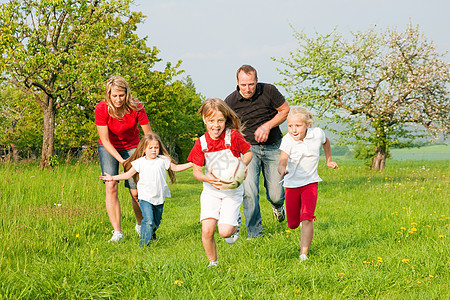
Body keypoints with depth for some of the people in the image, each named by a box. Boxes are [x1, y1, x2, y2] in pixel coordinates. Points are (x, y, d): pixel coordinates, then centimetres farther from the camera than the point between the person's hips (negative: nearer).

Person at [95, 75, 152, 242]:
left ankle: (140, 224, 22)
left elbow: (149, 135, -14)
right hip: (109, 148, 0)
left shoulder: (136, 108, -23)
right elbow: (105, 140, -20)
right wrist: (121, 160, -29)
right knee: (111, 187, -16)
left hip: (131, 147, 0)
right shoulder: (101, 109, -24)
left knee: (135, 192, -6)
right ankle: (117, 232, -13)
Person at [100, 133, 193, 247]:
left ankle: (151, 235, 44)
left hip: (159, 198, 3)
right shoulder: (140, 162, -2)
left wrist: (191, 164, 6)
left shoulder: (163, 160, 2)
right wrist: (112, 178, -2)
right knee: (148, 220, -19)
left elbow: (175, 168, 13)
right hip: (145, 198, -3)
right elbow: (128, 174, 5)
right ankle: (144, 244, -11)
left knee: (156, 222, 15)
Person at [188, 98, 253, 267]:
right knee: (207, 231, -12)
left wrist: (243, 164, -17)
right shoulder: (201, 143, -5)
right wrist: (208, 178, -23)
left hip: (232, 190, -2)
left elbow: (248, 153, 5)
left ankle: (235, 223, 26)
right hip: (211, 190, 2)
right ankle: (213, 263, 12)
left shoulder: (233, 136, -10)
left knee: (224, 232, -12)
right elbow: (196, 170, -1)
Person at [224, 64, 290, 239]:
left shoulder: (269, 91, -10)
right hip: (248, 147, 0)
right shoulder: (230, 101, -10)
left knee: (275, 195, 0)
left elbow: (285, 110, 2)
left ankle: (277, 205, 40)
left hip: (272, 147, 1)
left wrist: (268, 126, -13)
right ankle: (254, 232, -6)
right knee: (249, 190, -20)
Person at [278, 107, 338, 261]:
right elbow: (282, 163, -32)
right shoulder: (287, 140, -21)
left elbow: (325, 142, 12)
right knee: (292, 224, 11)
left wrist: (329, 160, 19)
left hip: (310, 183, 0)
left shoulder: (317, 134, -14)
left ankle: (303, 254, -18)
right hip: (292, 185, 0)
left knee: (306, 219, -18)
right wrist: (282, 170, -54)